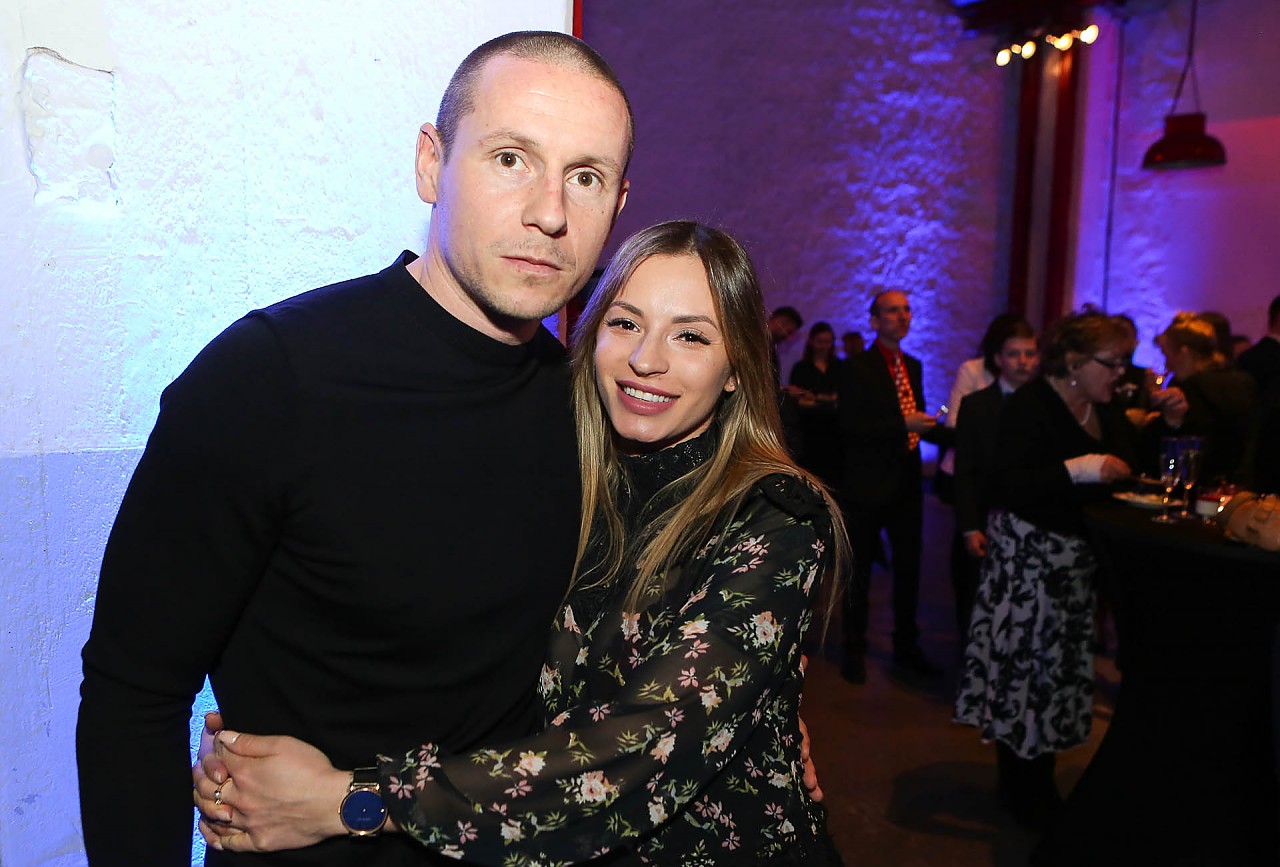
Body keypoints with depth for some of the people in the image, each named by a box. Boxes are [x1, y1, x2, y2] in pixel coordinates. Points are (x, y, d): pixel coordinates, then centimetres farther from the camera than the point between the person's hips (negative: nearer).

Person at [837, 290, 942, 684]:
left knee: (908, 567, 14)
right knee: (859, 571, 7)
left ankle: (906, 647, 30)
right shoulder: (858, 368, -12)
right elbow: (849, 426, -20)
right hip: (869, 485, -7)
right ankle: (854, 650, 21)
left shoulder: (912, 366, 11)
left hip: (907, 484, 7)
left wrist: (929, 427, -1)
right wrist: (904, 425, -24)